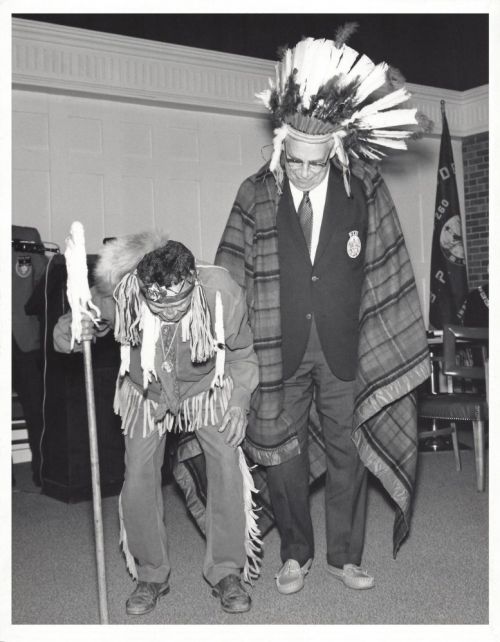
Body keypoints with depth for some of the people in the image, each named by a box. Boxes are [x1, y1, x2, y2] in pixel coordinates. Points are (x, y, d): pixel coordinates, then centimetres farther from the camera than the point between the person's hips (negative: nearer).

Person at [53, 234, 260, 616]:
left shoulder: (223, 294, -31)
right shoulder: (119, 293, -32)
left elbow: (242, 353, -10)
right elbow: (66, 333, -16)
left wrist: (239, 401, -19)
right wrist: (71, 331, -39)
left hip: (208, 391, 0)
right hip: (147, 396, 1)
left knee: (229, 476, -9)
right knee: (138, 486, -3)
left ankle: (227, 573, 11)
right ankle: (151, 576, 20)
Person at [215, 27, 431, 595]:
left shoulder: (364, 189, -4)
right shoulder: (255, 195, -4)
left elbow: (386, 271, 1)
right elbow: (231, 277, -3)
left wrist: (398, 350, 1)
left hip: (345, 350, 0)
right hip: (278, 350, 0)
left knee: (348, 453, 10)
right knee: (281, 454, 8)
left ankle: (344, 555, 30)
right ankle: (295, 555, 29)